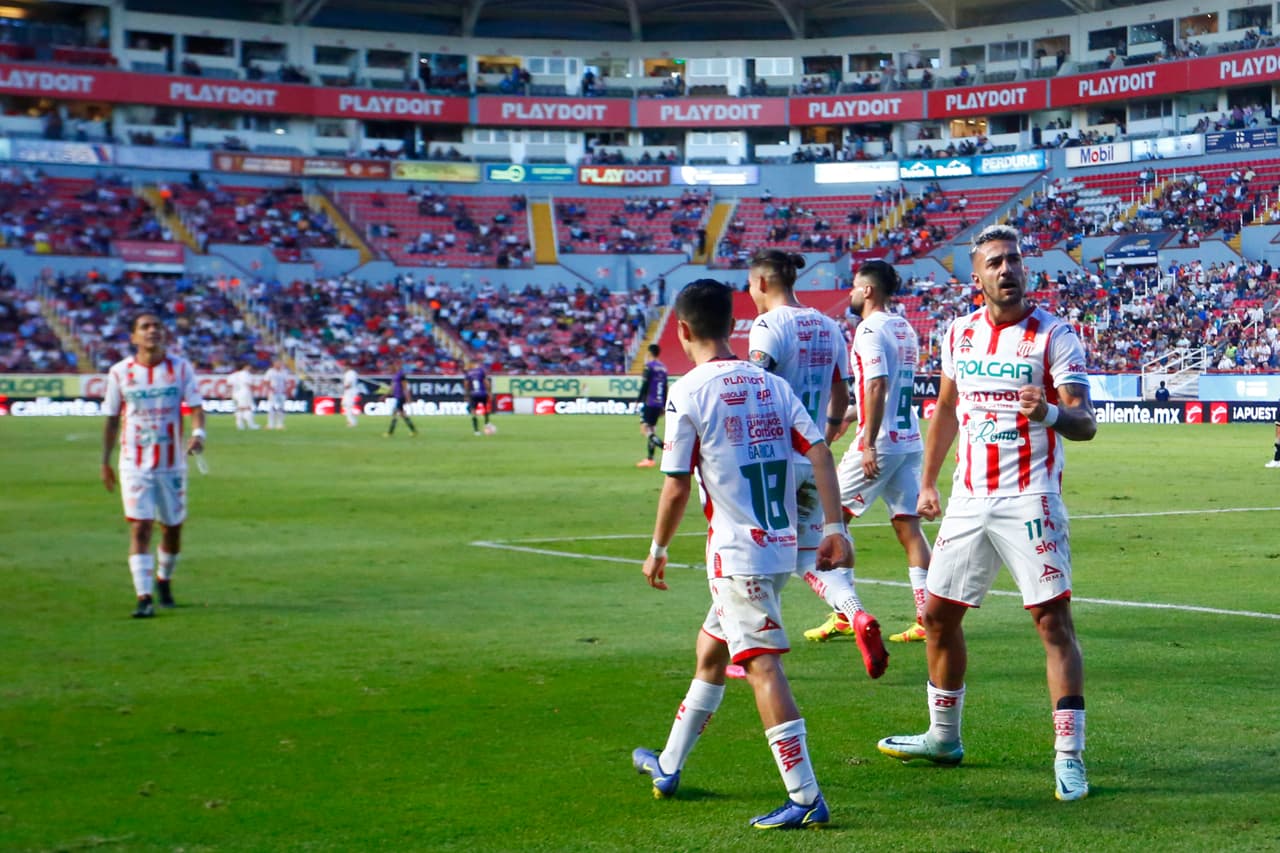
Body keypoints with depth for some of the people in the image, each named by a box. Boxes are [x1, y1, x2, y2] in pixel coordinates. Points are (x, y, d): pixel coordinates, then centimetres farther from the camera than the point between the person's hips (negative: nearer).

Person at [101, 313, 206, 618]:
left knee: (173, 527, 11)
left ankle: (164, 580, 37)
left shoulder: (181, 367, -1)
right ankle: (143, 597, -13)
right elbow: (112, 419, 8)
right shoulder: (120, 372, -1)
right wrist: (105, 462, 9)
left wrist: (198, 433, -28)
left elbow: (195, 406, -7)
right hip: (134, 464, -1)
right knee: (140, 528, -12)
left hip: (172, 464, 1)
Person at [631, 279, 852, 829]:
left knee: (762, 666, -7)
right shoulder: (770, 385, 9)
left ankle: (806, 798, -10)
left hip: (736, 551, -8)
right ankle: (668, 766, 35)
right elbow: (819, 452, 0)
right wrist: (835, 528, 1)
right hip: (781, 545, 8)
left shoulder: (688, 392, -9)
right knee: (710, 648, 21)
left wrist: (658, 550, 6)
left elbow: (676, 489, -8)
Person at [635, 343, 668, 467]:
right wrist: (664, 406, 21)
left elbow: (645, 384, -13)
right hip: (659, 403, 7)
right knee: (652, 428, 10)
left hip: (649, 402, -7)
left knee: (645, 428, -9)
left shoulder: (649, 366, -8)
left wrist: (639, 400, -7)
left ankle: (663, 445, -29)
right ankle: (650, 458, 10)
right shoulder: (663, 367, 14)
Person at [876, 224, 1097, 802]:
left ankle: (1069, 756, -3)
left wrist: (1050, 413, -35)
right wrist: (928, 482, 21)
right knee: (938, 616, 11)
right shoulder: (960, 333, 9)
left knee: (1053, 621, -8)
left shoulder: (1054, 334, -8)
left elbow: (1086, 423, -13)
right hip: (969, 499, 6)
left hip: (1029, 501, -6)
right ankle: (944, 737, 28)